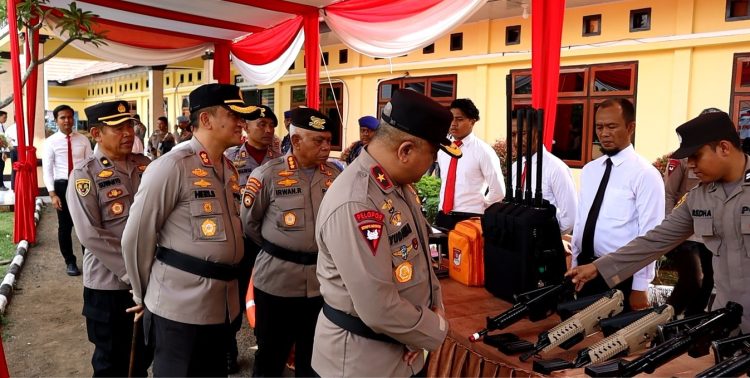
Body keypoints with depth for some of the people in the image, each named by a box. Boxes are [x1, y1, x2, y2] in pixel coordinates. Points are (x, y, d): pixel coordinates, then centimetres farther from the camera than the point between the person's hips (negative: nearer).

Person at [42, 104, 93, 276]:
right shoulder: (51, 142, -3)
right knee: (65, 226, 10)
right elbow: (47, 170, -5)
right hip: (62, 185, -1)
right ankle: (70, 262, 25)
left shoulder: (83, 140, 2)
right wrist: (52, 194, -12)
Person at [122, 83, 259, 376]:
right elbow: (136, 237, -11)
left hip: (222, 306, 7)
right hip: (180, 307, -7)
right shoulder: (172, 167, -15)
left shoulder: (229, 170, 9)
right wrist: (145, 294, 2)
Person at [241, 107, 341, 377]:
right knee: (271, 356, 14)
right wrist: (273, 249, 8)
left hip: (322, 281, 4)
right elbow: (248, 221, 0)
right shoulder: (268, 175, -9)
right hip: (277, 280, -3)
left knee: (314, 356, 20)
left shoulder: (335, 175, 1)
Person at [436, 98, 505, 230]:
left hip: (469, 219, -5)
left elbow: (498, 190, -10)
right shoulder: (442, 149, 8)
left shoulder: (483, 151, -10)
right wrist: (444, 214, 15)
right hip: (443, 217, 5)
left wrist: (480, 209, 0)